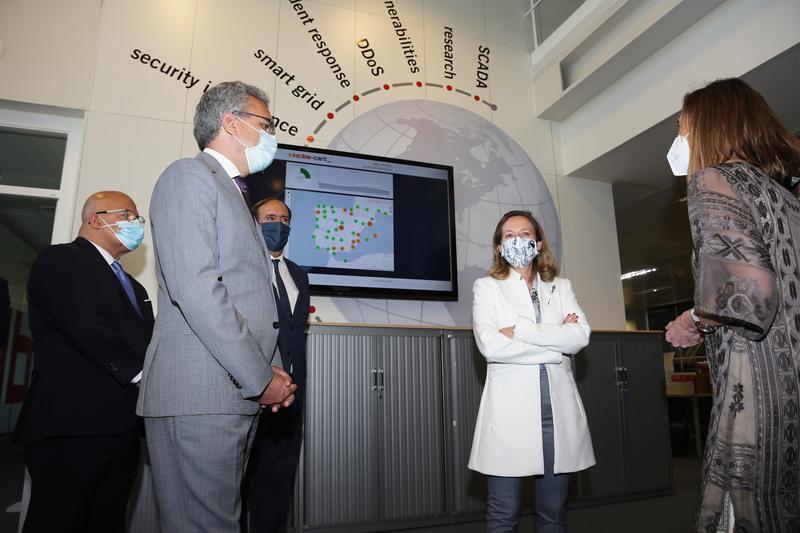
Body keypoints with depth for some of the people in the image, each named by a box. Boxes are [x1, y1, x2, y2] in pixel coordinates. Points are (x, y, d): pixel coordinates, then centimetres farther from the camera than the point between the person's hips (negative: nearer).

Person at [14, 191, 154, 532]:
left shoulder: (133, 287, 24)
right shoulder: (60, 259, -1)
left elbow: (145, 345, 15)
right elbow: (88, 327, -16)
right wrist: (141, 372, -17)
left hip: (122, 429, 8)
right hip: (72, 426, -7)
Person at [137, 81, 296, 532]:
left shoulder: (237, 194, 23)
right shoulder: (190, 176, -4)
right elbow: (194, 287, -17)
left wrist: (271, 370, 7)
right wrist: (260, 377, -14)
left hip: (240, 392, 9)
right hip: (199, 394, -9)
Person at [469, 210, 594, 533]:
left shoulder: (561, 287, 16)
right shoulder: (487, 287, 7)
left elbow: (581, 335, -2)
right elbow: (489, 345, -10)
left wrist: (520, 331, -10)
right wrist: (556, 341, -5)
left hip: (558, 405, 3)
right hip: (510, 406, -3)